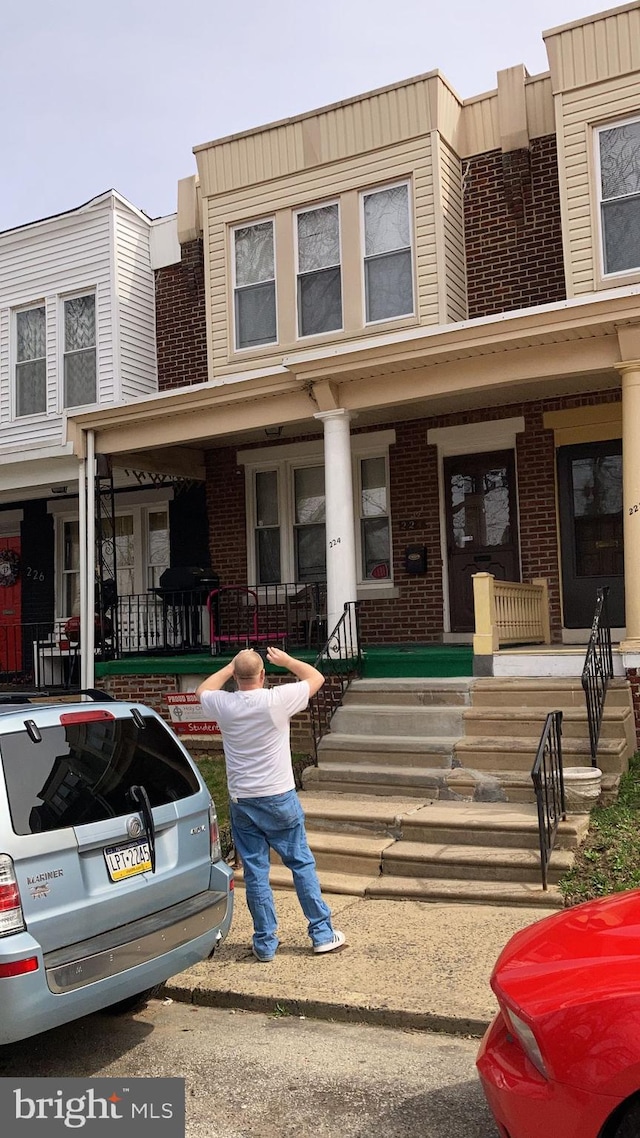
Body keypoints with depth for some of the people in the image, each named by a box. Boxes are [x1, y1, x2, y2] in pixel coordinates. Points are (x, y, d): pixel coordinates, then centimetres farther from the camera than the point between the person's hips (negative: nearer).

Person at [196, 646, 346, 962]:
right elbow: (316, 677, 2)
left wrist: (230, 667, 22)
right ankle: (322, 933, 18)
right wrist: (286, 660, 13)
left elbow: (202, 690, 19)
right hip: (279, 798, -2)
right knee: (301, 864, 11)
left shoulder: (223, 705, -6)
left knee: (255, 871, 8)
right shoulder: (277, 700, -14)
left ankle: (265, 943, 14)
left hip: (241, 802, 2)